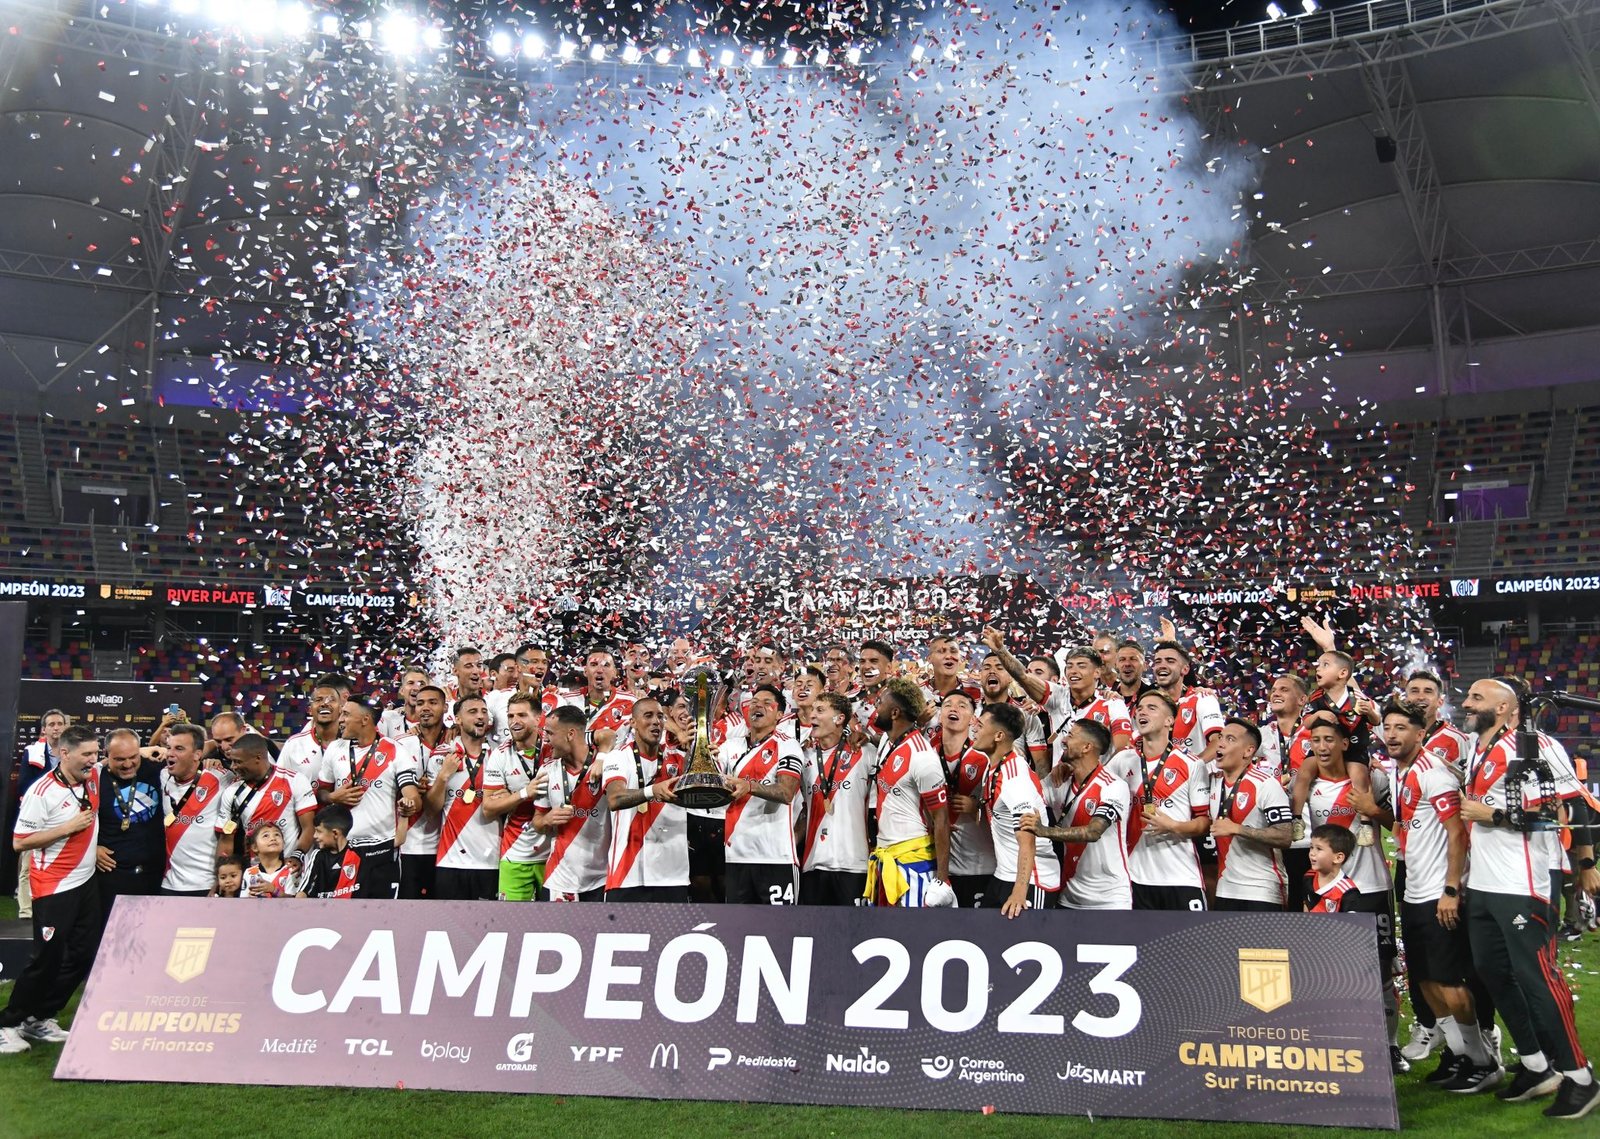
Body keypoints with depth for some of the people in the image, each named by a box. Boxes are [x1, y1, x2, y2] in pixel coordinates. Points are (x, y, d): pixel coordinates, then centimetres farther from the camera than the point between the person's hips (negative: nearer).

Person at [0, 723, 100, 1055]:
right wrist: (69, 827, -20)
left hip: (87, 882, 7)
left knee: (83, 956, 9)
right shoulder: (42, 792, -17)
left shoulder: (93, 778, 2)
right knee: (47, 959, -2)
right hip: (54, 889, -7)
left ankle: (40, 1020, 21)